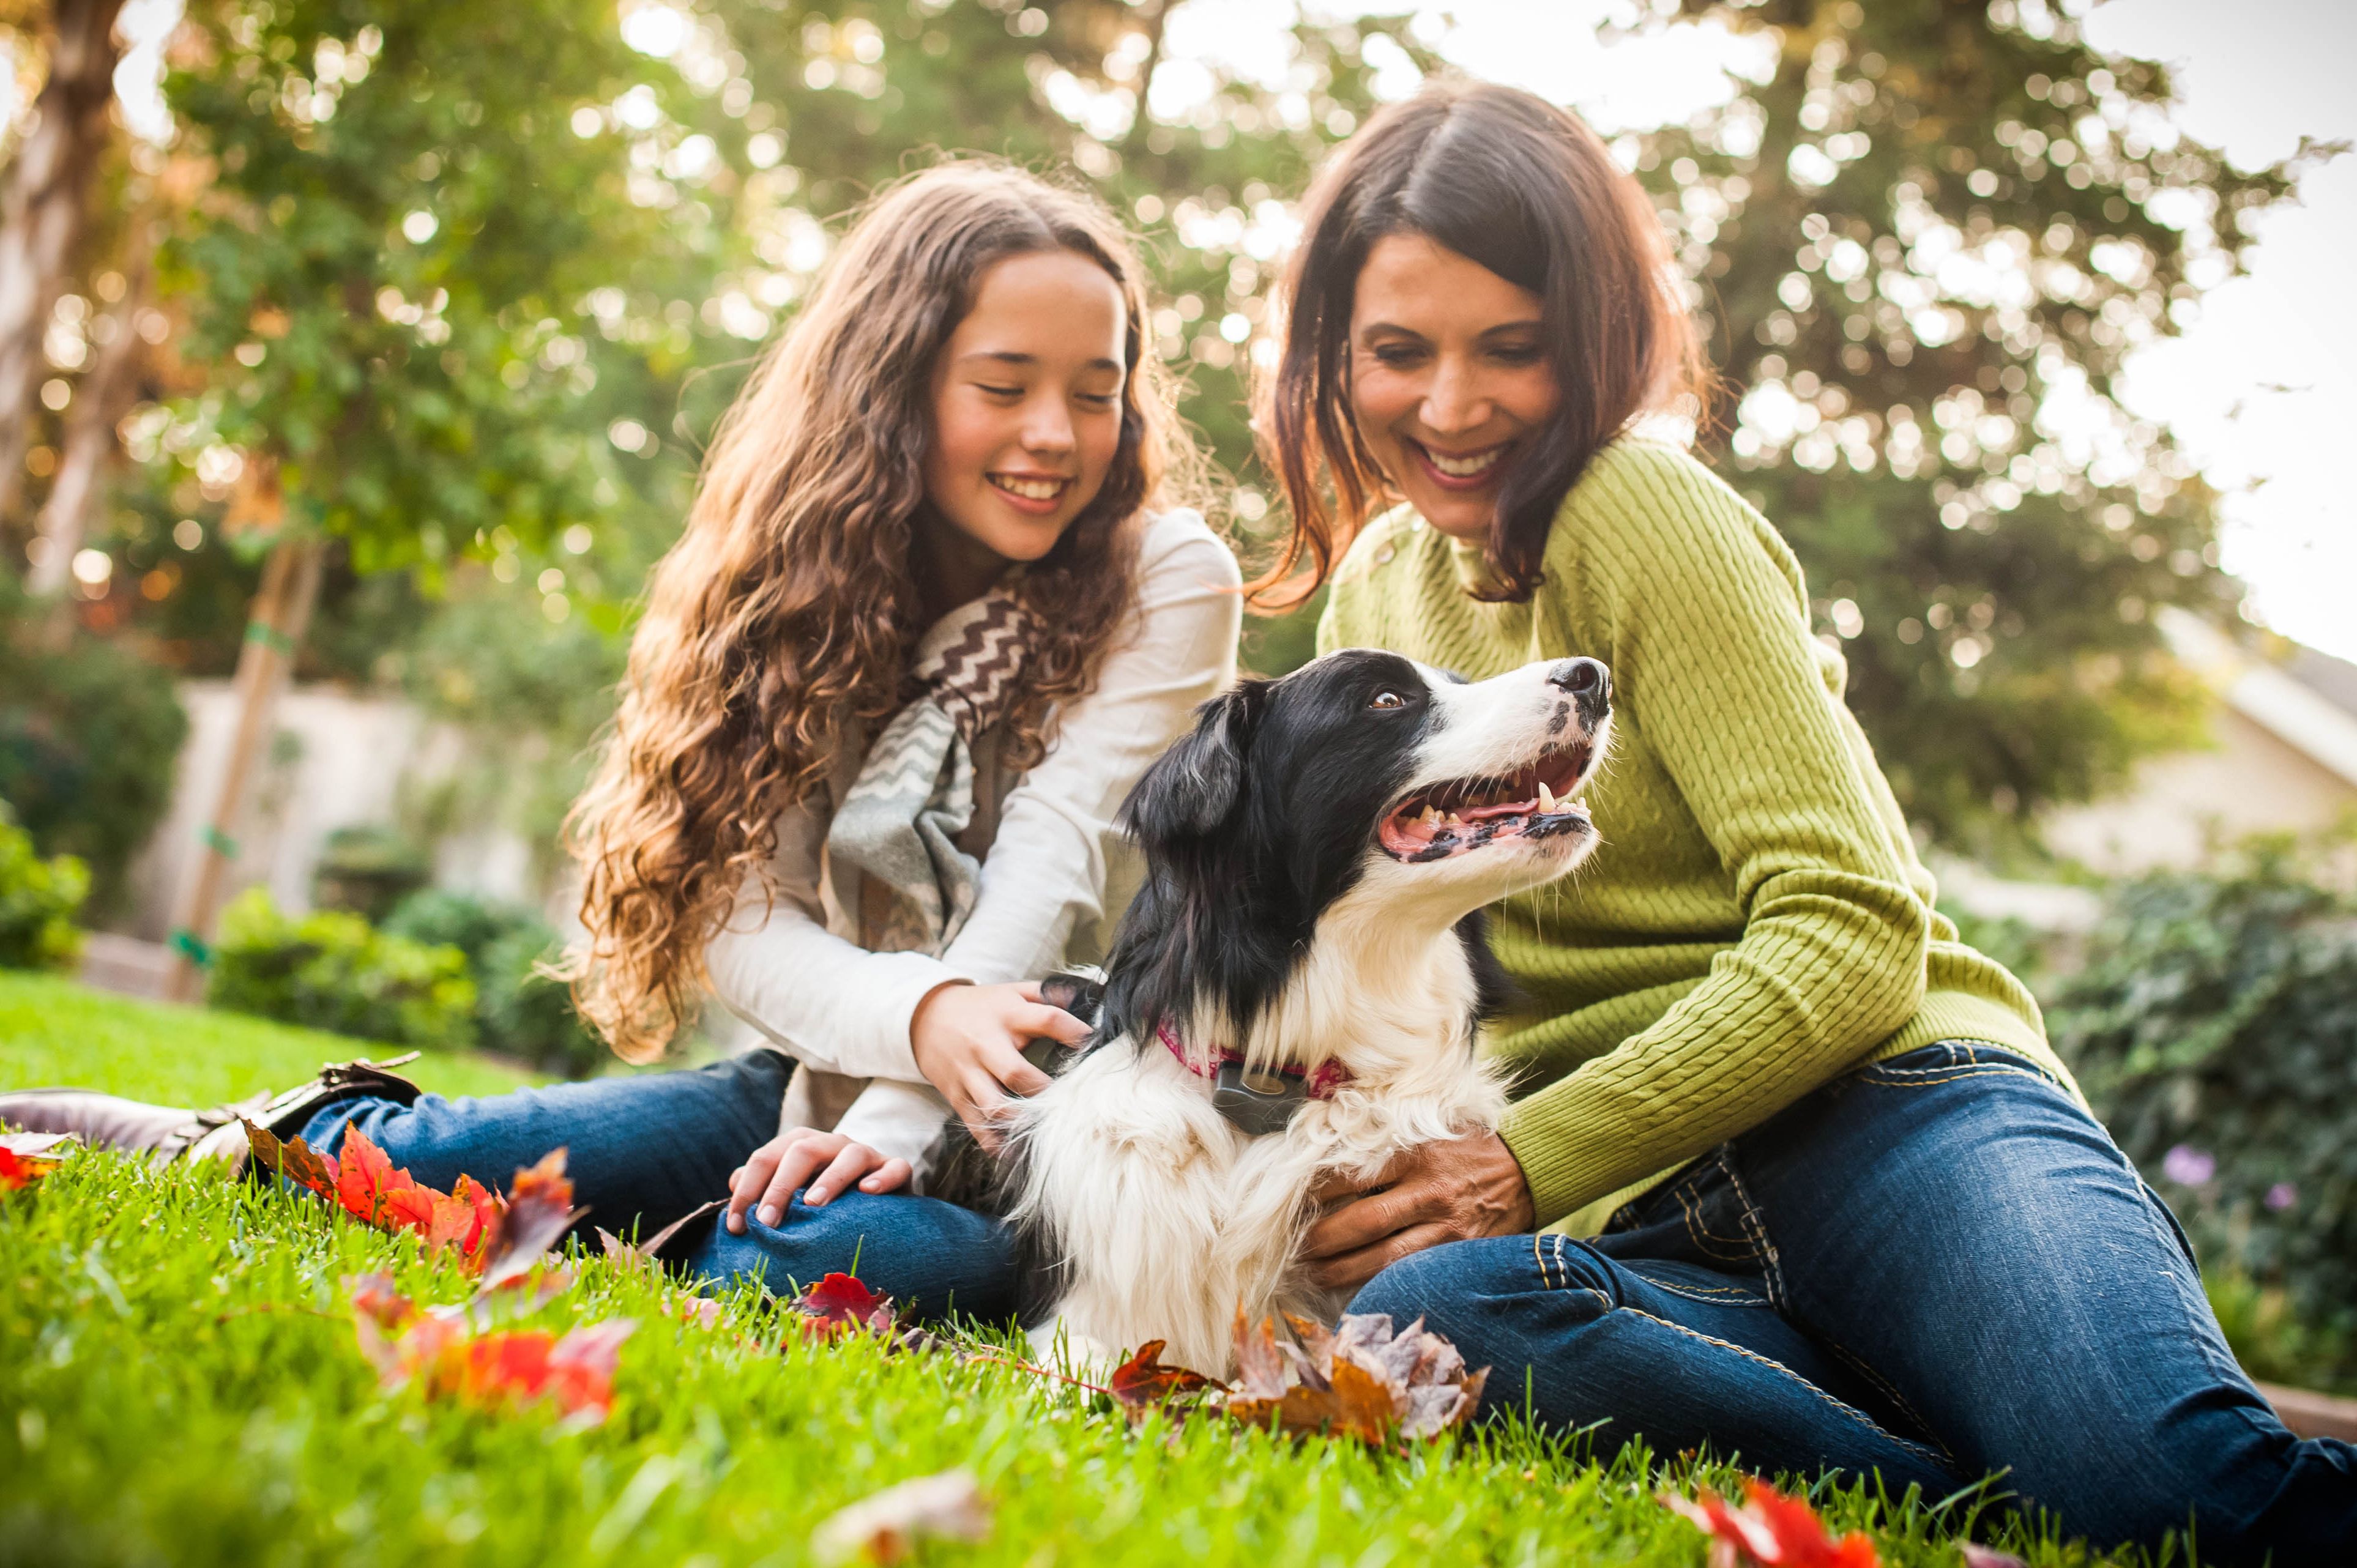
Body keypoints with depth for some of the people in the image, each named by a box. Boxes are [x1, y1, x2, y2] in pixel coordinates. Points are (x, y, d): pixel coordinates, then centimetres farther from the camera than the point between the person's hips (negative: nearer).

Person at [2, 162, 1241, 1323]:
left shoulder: (1164, 580, -6)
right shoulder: (799, 580, 2)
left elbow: (1047, 871, -17)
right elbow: (739, 914, -8)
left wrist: (894, 1121, -29)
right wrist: (920, 1015, -28)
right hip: (815, 1083, 3)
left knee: (885, 1246, -36)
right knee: (438, 1159, -20)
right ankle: (233, 1145, 15)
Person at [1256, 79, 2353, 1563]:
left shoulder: (1643, 509, -2)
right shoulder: (1376, 582, 18)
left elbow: (1854, 933, -10)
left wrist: (1532, 1163, -15)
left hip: (1881, 1111, -5)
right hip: (1639, 1226, 6)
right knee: (1421, 1314, -33)